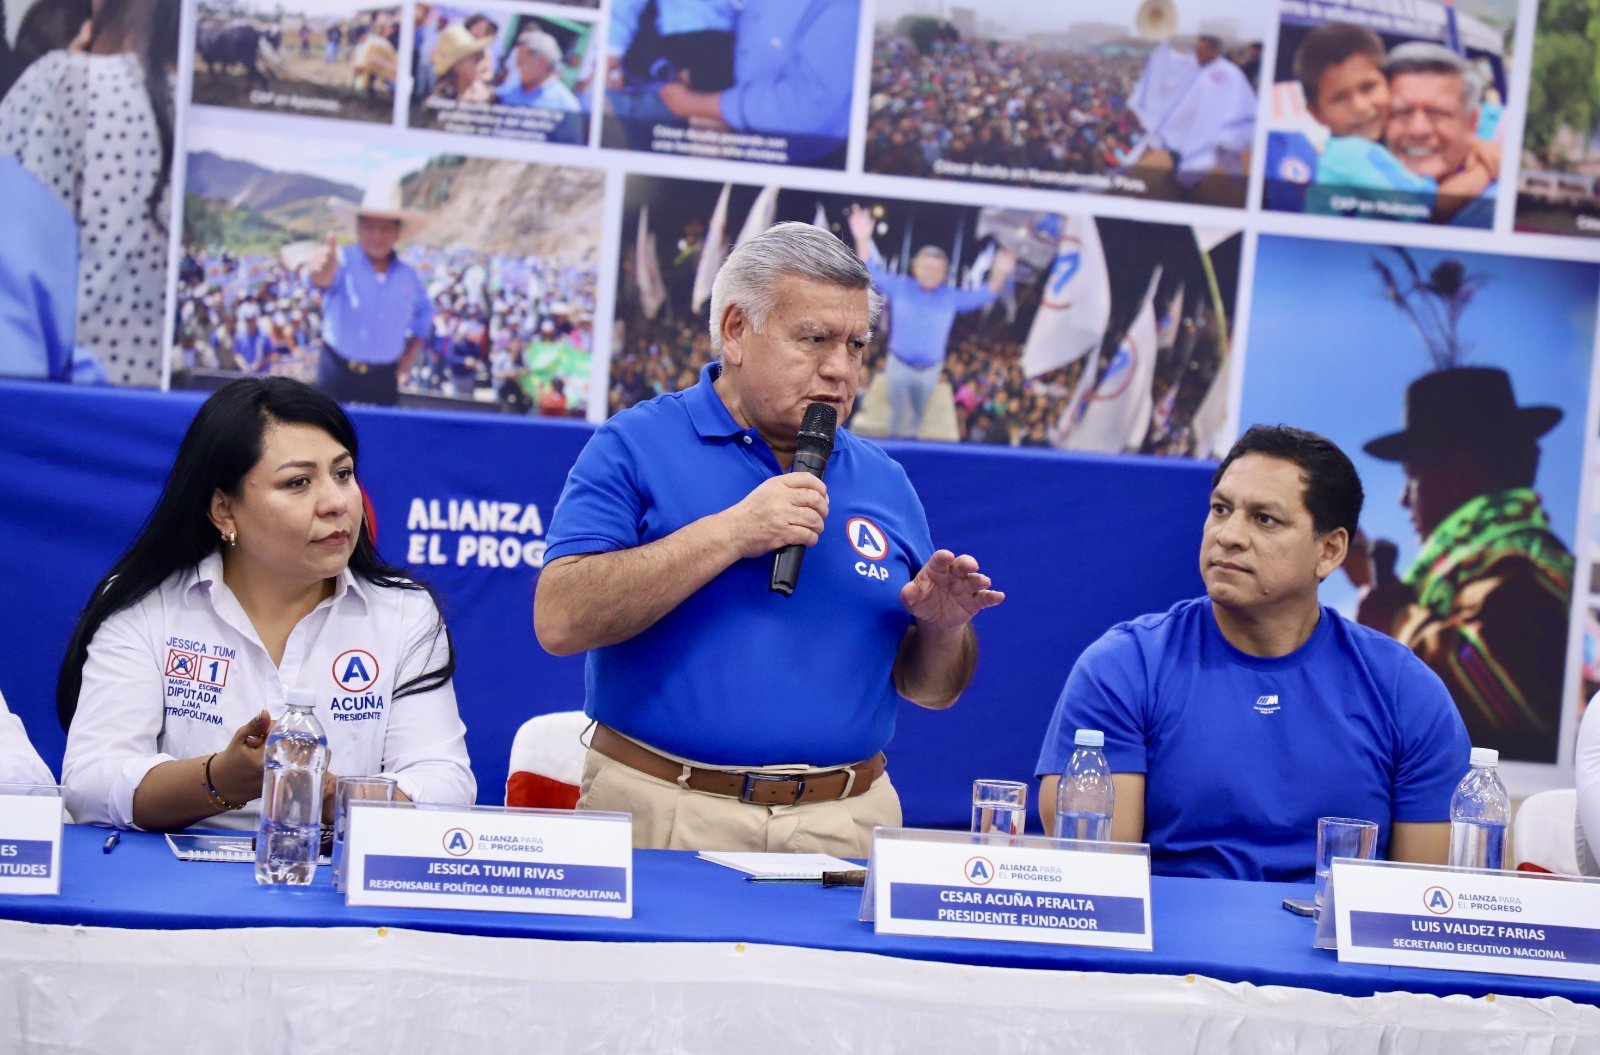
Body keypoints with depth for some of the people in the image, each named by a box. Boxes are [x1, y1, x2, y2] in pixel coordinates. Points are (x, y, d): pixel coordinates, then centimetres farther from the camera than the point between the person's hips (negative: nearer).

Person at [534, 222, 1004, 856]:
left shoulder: (884, 483, 14)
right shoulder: (636, 447, 1)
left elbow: (930, 691, 19)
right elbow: (560, 620, -13)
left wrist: (944, 629, -4)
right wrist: (731, 533, -14)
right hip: (664, 815, -3)